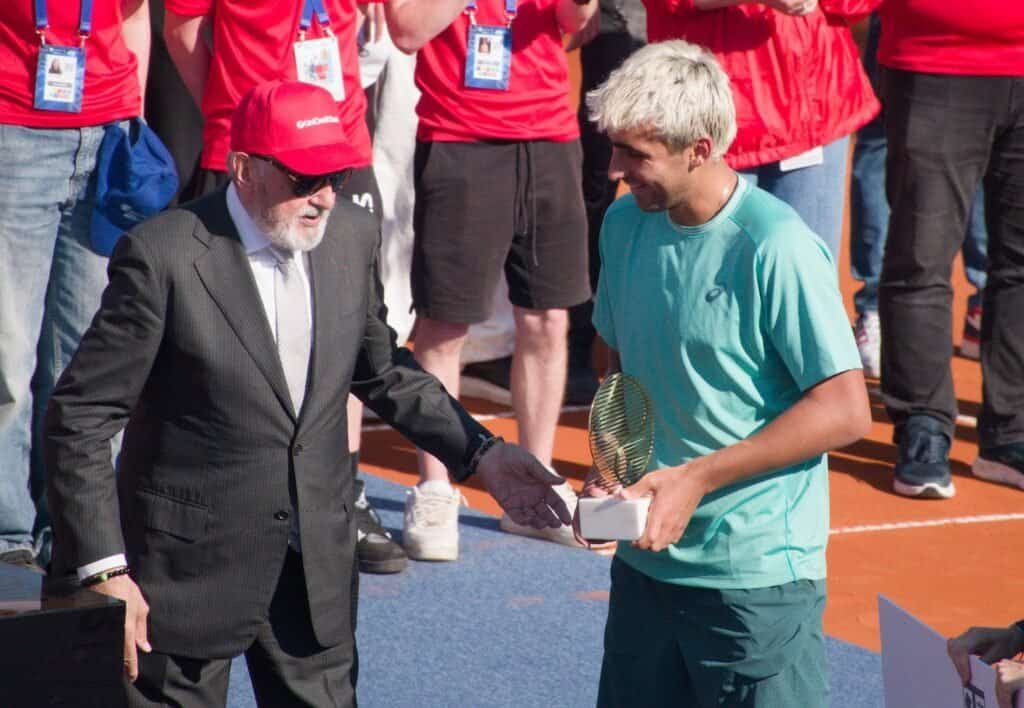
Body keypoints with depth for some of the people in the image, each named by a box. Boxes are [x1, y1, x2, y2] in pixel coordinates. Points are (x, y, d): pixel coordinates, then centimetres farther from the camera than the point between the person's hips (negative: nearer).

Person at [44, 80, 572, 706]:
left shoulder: (352, 237, 0)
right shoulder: (164, 256, -17)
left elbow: (382, 370, 16)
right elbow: (80, 416, -13)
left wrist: (480, 453, 5)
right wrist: (103, 568, -16)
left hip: (319, 564, 5)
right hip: (192, 570, -5)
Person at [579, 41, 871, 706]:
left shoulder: (777, 248, -17)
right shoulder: (625, 224, 3)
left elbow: (845, 410, -16)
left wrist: (698, 478, -17)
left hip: (758, 575, -6)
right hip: (646, 554, 6)